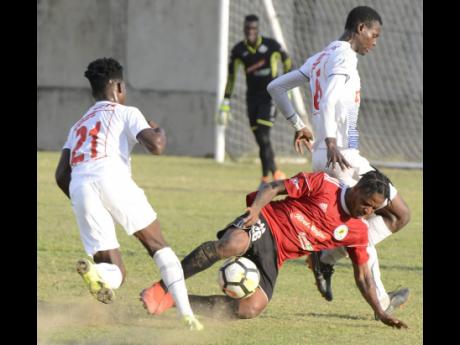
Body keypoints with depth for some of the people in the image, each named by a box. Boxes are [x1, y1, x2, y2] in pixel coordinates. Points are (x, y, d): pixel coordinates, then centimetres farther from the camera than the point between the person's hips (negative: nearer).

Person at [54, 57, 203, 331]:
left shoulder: (78, 126, 35)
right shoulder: (125, 113, 19)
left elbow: (62, 175, 24)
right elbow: (155, 146, 1)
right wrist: (161, 132, 24)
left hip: (78, 187, 4)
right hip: (111, 176, -4)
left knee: (116, 274, 5)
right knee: (158, 245, 8)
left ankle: (93, 270, -30)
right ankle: (187, 315, -7)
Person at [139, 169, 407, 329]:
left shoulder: (358, 231, 10)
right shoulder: (324, 185, -5)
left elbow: (363, 275, 18)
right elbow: (275, 188, -6)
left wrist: (381, 313, 10)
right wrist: (255, 208, -26)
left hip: (274, 256, 5)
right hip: (264, 223, -5)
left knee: (253, 308, -21)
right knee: (232, 246, -42)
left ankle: (175, 300, -10)